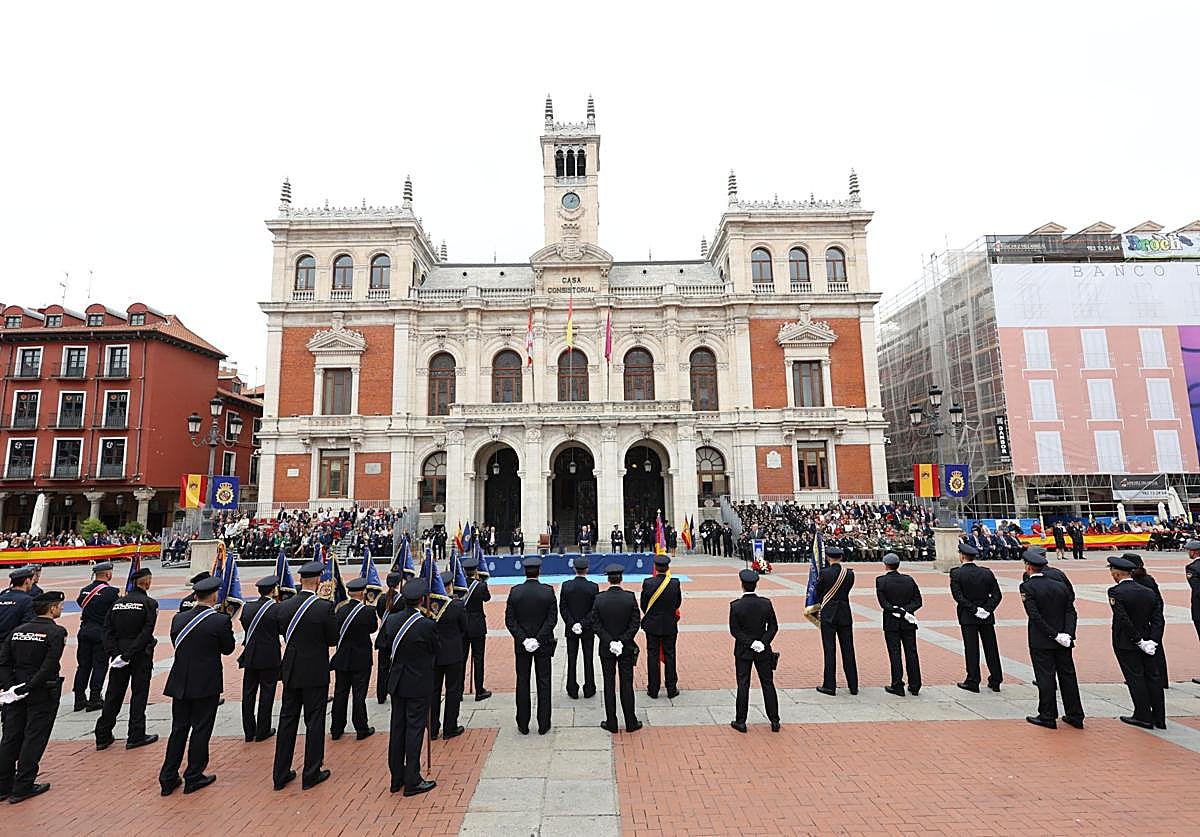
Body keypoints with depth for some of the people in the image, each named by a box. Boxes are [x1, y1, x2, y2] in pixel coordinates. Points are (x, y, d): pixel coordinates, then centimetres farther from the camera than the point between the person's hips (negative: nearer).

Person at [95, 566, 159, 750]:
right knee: (139, 694, 5)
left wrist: (114, 653, -3)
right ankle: (135, 737, 11)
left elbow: (108, 630, 1)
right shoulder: (149, 603, -11)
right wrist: (128, 655, -12)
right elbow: (146, 633, -19)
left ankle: (103, 736, 22)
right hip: (141, 655, -5)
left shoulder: (118, 602, 5)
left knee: (113, 694, 15)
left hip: (119, 654, 5)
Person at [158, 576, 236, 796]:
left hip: (180, 683, 5)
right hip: (206, 685, -5)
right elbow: (228, 648, -4)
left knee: (179, 729, 16)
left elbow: (176, 644, 9)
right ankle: (193, 777, 18)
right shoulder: (221, 620, -17)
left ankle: (168, 778, 23)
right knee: (201, 729, 8)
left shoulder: (179, 618, -4)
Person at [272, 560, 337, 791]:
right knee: (315, 721, 7)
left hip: (291, 671, 5)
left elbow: (284, 635, 7)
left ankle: (281, 774, 25)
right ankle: (311, 774, 17)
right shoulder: (325, 608, -19)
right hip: (316, 672, -5)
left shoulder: (284, 607, -4)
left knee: (287, 720, 16)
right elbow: (333, 640, -10)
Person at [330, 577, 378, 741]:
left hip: (341, 658, 4)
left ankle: (336, 729, 25)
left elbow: (335, 631, 2)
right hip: (361, 660, -4)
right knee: (359, 695, 5)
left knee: (340, 694, 15)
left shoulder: (340, 610, -7)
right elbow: (374, 628, -1)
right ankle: (362, 729, 15)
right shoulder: (368, 611, -18)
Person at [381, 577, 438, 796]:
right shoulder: (427, 625, -23)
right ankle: (412, 782, 14)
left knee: (397, 728, 16)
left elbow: (388, 646, 6)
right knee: (415, 729, 5)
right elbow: (435, 650, -8)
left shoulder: (391, 620, -7)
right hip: (419, 684, -6)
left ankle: (397, 778, 29)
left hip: (396, 681, 6)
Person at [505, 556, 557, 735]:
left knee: (522, 682, 11)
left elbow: (509, 620, -9)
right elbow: (552, 619, -14)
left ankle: (523, 725, 19)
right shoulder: (548, 591, -11)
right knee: (543, 682, 9)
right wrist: (539, 639, -12)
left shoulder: (515, 591, -8)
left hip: (521, 645, 1)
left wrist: (523, 639, -9)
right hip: (544, 644, -1)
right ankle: (543, 725, 16)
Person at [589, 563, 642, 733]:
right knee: (627, 684, 10)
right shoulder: (630, 597, -11)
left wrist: (609, 641, -11)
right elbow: (635, 623, -12)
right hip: (627, 649, 0)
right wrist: (622, 641, -11)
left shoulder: (599, 598, -10)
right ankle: (631, 723, 18)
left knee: (609, 685, 10)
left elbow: (595, 624, -11)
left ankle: (611, 723, 19)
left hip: (606, 649, 0)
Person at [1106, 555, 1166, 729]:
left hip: (1125, 644, -6)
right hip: (1147, 642, 6)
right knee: (1152, 677, 13)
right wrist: (1153, 641, -3)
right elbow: (1158, 619, -1)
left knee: (1135, 679, 3)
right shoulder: (1149, 592, 2)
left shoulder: (1115, 592, -18)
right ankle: (1159, 718, 22)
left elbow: (1124, 620, -22)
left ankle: (1143, 717, 11)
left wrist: (1138, 641, -12)